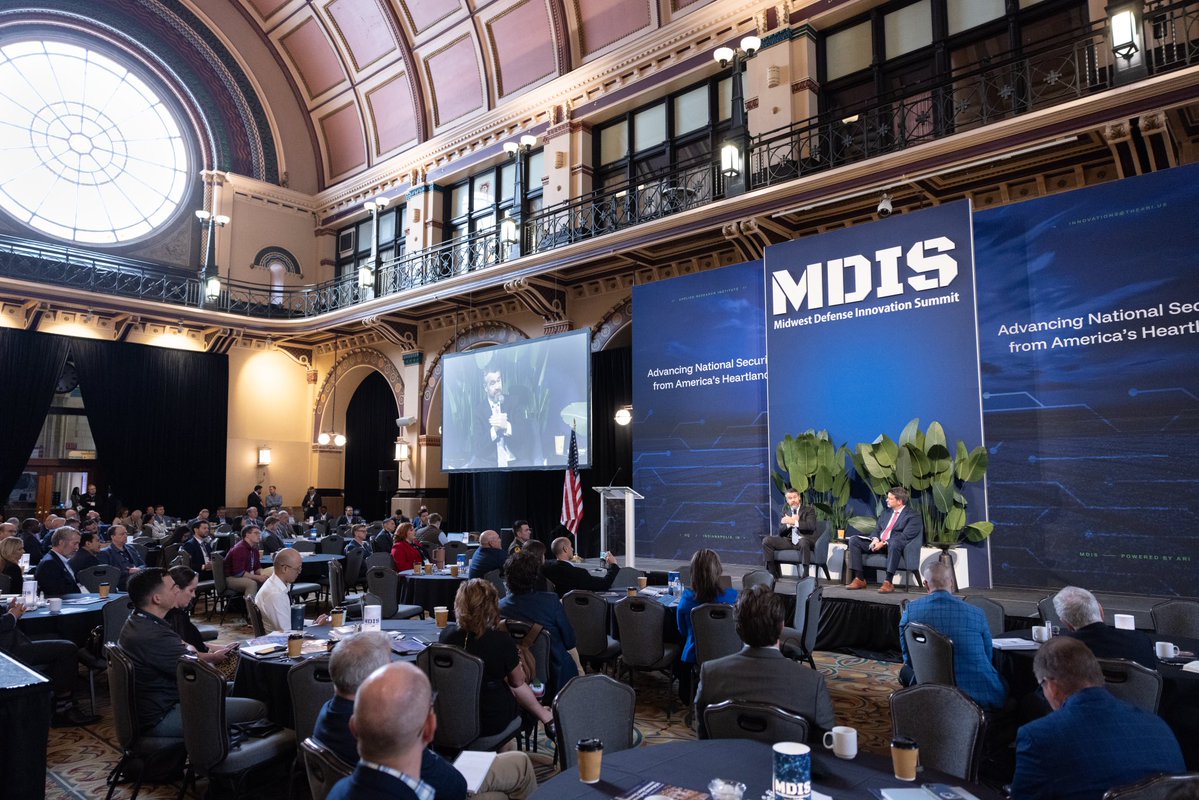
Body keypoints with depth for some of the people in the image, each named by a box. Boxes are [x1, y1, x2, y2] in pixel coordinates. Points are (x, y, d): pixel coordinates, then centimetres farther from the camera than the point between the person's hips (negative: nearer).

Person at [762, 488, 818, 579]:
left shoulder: (809, 510, 6)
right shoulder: (785, 512, 18)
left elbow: (811, 526, -13)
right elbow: (780, 531, 7)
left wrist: (794, 522, -21)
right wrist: (789, 524, -12)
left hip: (804, 540, -4)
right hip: (789, 541, 4)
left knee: (803, 541, -41)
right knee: (766, 540, -14)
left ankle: (805, 575, -30)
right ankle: (774, 574, -7)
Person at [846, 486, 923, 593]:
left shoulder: (913, 515, -3)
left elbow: (905, 536, -15)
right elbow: (877, 529, 19)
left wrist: (884, 543, -22)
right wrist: (875, 539, -5)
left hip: (896, 545, -7)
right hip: (879, 543, 7)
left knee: (894, 543, -42)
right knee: (854, 540, -9)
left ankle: (888, 582, -38)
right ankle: (859, 579, -12)